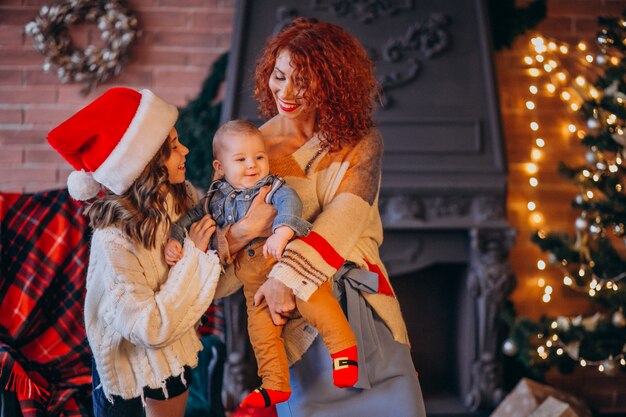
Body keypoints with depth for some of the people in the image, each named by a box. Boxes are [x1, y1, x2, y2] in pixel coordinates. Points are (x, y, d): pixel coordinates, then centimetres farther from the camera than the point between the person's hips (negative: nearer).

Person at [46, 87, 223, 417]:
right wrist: (192, 255, -29)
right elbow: (150, 328, -33)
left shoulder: (184, 197, -14)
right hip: (129, 357, -6)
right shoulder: (115, 240, -32)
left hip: (175, 347, 6)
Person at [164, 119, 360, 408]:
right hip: (254, 281, 5)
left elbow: (290, 204, -23)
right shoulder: (217, 197, 11)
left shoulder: (274, 187, -3)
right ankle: (275, 386, 20)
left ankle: (344, 348, -6)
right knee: (261, 330, 5)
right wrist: (173, 240, 1)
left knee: (313, 301, -25)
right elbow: (191, 218, 19)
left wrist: (282, 232, -43)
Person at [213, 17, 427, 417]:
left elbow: (346, 215, -14)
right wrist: (237, 233, -25)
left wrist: (288, 275, -26)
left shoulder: (361, 142, 1)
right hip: (297, 314, -1)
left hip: (363, 304, 1)